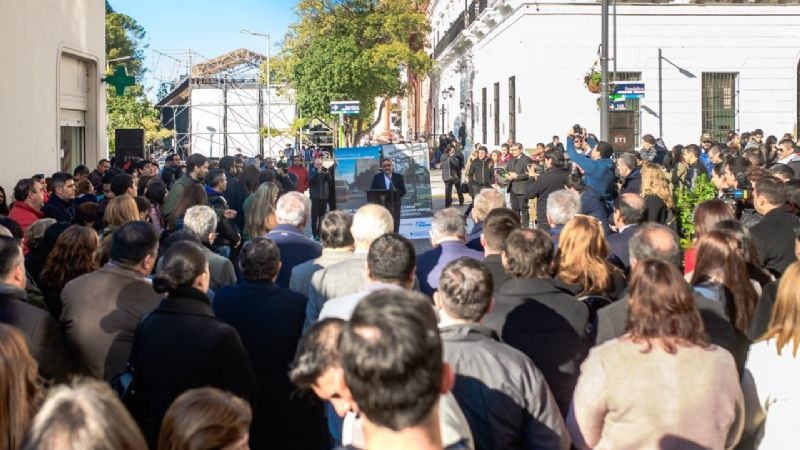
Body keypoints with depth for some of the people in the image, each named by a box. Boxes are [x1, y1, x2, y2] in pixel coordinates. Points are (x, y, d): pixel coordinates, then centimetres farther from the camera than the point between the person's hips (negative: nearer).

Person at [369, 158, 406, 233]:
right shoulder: (377, 177, 8)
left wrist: (395, 194, -13)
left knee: (395, 229, 0)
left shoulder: (398, 177, 9)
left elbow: (403, 191, 6)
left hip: (395, 206, 1)